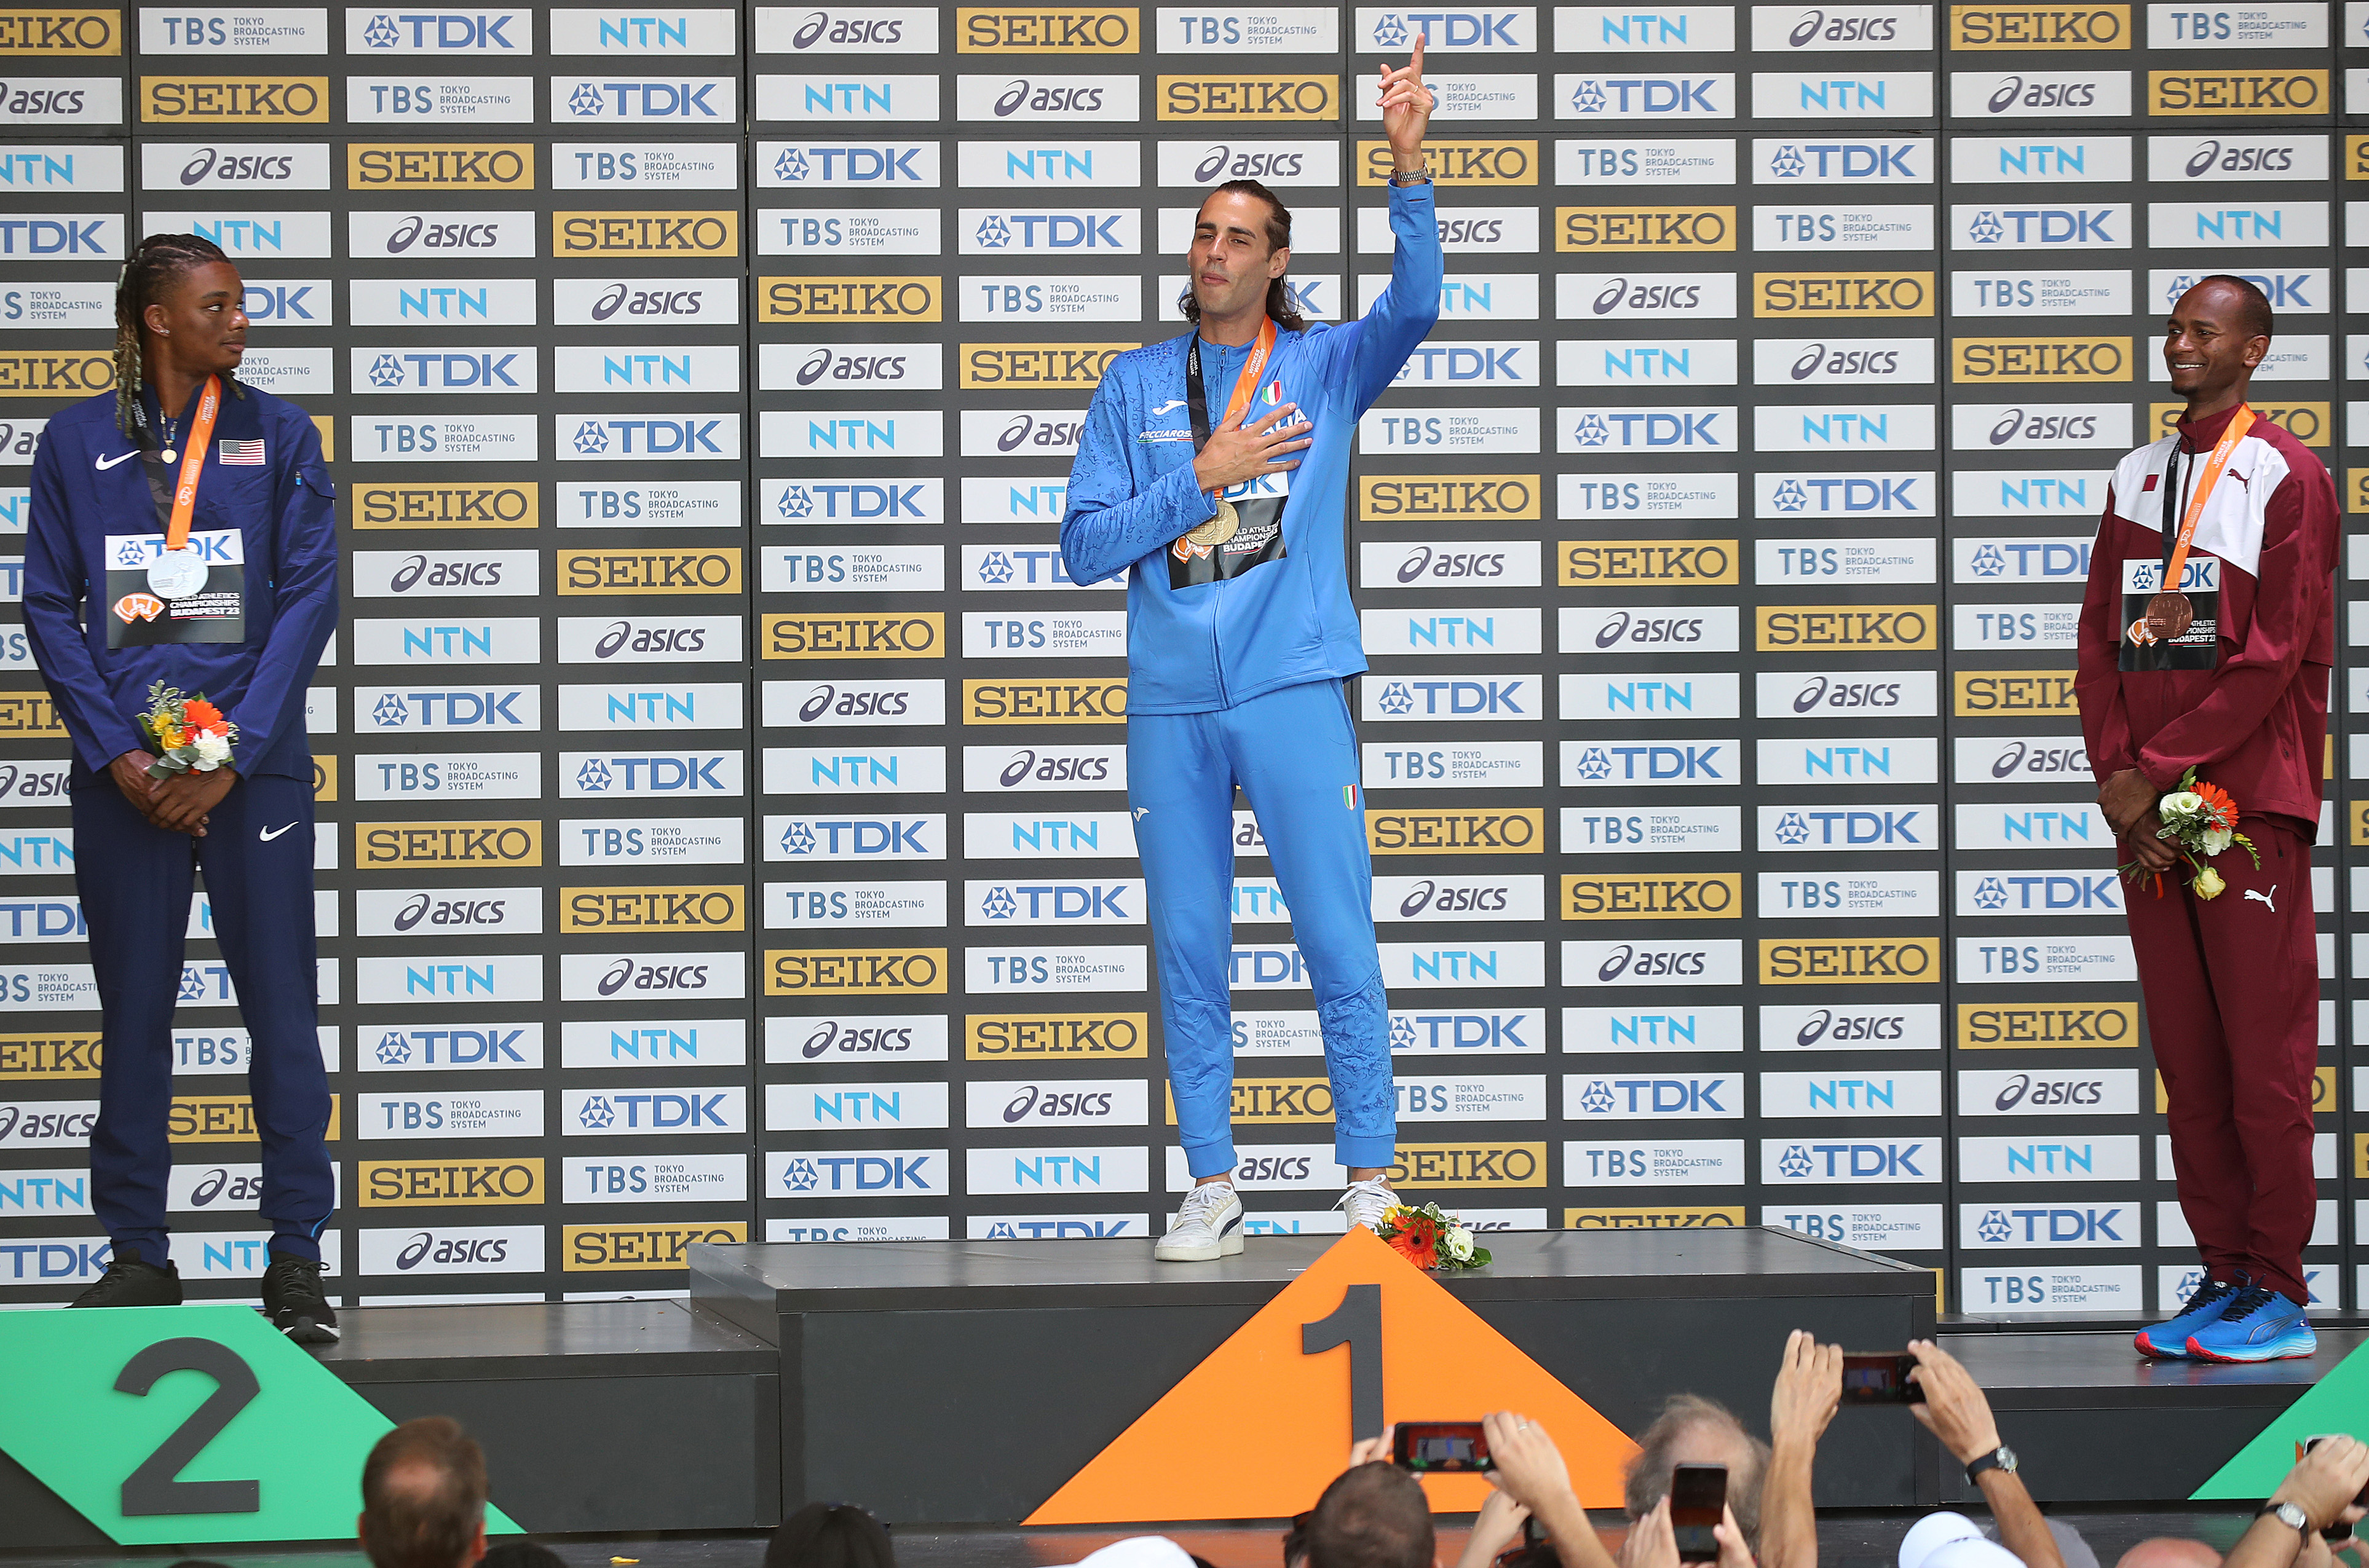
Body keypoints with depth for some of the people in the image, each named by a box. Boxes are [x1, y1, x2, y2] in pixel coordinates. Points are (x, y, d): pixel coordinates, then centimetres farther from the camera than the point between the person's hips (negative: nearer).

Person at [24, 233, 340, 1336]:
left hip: (252, 762, 0)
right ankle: (137, 1256, 11)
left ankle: (297, 1256, 2)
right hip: (127, 774, 1)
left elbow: (310, 596, 1)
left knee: (280, 1002, -3)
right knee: (134, 1007, 3)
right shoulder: (77, 442, 7)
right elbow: (49, 606, 5)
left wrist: (232, 755, -8)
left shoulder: (278, 436, 6)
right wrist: (117, 752, -6)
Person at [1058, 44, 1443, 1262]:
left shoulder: (1326, 366, 6)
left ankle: (1370, 1184, 1)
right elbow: (1083, 546, 5)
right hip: (1169, 703, 2)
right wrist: (1202, 478, -6)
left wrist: (1407, 166, -27)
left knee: (1340, 943, -3)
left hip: (1294, 690, -2)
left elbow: (1414, 303, -14)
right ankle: (1211, 1186, 12)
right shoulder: (1135, 385, 11)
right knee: (1189, 953, 5)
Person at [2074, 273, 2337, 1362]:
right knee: (2185, 1056, 6)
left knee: (2264, 1054, -6)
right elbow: (2100, 638, 13)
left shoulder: (2285, 477, -2)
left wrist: (2160, 769, -12)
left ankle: (2279, 1296, -3)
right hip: (2147, 810, 6)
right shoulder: (2137, 478, 17)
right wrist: (2116, 775, -2)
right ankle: (2224, 1278, 10)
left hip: (2249, 801, -6)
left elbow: (2275, 652, -10)